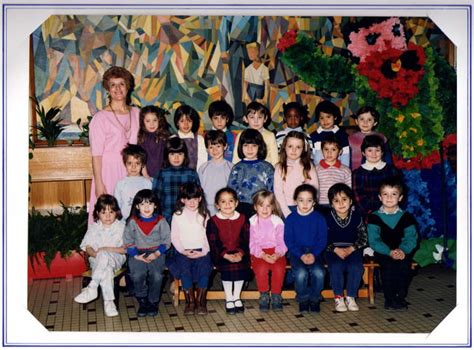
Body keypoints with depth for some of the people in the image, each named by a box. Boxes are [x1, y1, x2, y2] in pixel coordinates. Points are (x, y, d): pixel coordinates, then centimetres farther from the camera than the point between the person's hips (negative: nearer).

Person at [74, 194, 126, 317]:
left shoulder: (121, 227, 0)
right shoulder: (94, 227, 7)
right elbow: (87, 246, 4)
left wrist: (108, 249, -18)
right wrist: (95, 254, -18)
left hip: (116, 259, -1)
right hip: (97, 260, 2)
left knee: (104, 256, -38)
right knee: (107, 270, -35)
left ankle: (91, 288, -33)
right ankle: (108, 301, -35)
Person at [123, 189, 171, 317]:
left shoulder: (161, 221, 3)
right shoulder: (132, 222, 2)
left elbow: (166, 240, 3)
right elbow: (128, 242, 2)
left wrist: (157, 253, -11)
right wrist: (136, 255, -11)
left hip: (156, 253, 0)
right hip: (138, 254, 0)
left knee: (157, 276, -24)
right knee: (137, 276, -26)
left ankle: (153, 302, 0)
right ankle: (142, 302, -2)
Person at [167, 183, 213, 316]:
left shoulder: (204, 215, 9)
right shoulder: (177, 215, 7)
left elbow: (208, 236, 5)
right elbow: (174, 237, 5)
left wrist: (203, 252, -9)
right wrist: (182, 250, -9)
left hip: (201, 251, 0)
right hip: (183, 251, 0)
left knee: (204, 269, -27)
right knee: (185, 270, -28)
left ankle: (200, 301, -15)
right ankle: (190, 301, -15)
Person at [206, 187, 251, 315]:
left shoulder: (242, 219, 6)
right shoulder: (213, 221, -2)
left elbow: (245, 240, 2)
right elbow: (213, 243, -7)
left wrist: (240, 253, -16)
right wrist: (226, 255, -21)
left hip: (239, 253, 2)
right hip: (220, 254, -2)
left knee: (242, 265, -25)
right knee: (228, 267, -29)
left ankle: (237, 297, -4)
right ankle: (229, 299, -10)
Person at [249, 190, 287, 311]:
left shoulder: (277, 221, 6)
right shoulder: (252, 222, 4)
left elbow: (281, 242, 1)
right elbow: (252, 244, -4)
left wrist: (277, 254, -20)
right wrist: (263, 255, -20)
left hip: (276, 252, 1)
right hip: (258, 253, -1)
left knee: (279, 268, -30)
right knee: (261, 268, -32)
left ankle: (276, 295, -8)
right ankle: (264, 296, -9)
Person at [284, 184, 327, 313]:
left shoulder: (319, 218, 3)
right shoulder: (291, 218, 1)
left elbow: (322, 239, 1)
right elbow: (288, 241, -2)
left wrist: (313, 254, -15)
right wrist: (301, 255, -15)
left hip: (314, 252, 1)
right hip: (296, 252, -1)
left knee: (318, 273, -27)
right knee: (301, 273, -28)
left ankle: (314, 299, 0)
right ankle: (303, 300, -2)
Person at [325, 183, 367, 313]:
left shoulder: (356, 216, -1)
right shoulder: (328, 218, -5)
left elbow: (363, 237, 4)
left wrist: (351, 249, -11)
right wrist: (336, 249, -17)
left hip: (353, 249, 1)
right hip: (334, 250, -1)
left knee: (356, 267, -26)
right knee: (336, 267, -29)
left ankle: (351, 297, -7)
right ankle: (338, 297, -10)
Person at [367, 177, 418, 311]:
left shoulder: (406, 216, 6)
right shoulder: (374, 217, 1)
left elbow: (411, 237, -3)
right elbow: (374, 240, -8)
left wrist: (403, 250, -24)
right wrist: (389, 252, -23)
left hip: (402, 252, 1)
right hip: (382, 252, -1)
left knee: (404, 264, -29)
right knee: (388, 264, -31)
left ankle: (401, 297, -12)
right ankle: (389, 299, -15)